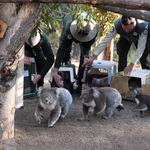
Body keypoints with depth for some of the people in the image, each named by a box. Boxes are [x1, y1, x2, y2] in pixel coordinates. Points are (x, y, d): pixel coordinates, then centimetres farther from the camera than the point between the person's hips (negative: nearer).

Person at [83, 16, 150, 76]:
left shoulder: (143, 26, -45)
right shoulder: (117, 24, -40)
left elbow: (141, 48, -41)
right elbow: (105, 41, -37)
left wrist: (131, 65, -47)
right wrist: (92, 58, -40)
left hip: (141, 38, -1)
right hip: (125, 38, 1)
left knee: (143, 58, -10)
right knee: (122, 56, -12)